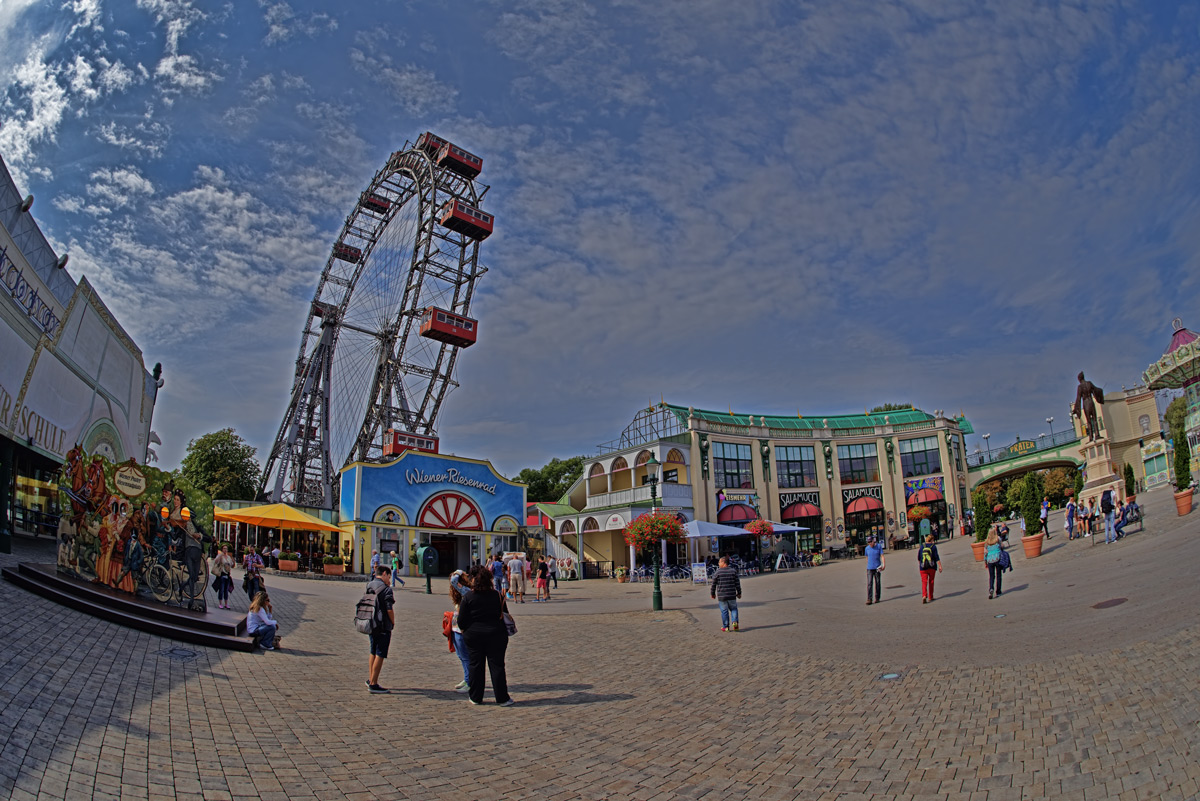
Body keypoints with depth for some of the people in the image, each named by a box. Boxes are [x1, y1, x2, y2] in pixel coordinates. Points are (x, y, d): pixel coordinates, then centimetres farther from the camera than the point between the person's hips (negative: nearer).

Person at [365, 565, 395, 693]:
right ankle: (373, 684, 1)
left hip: (370, 624, 8)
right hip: (383, 626, -8)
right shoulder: (386, 589, -15)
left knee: (373, 653, 21)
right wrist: (393, 622, -1)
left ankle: (370, 679, 30)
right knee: (380, 655, -1)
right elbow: (389, 610, -19)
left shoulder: (368, 586, 8)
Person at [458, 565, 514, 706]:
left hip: (474, 636, 0)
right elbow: (505, 616, 7)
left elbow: (461, 621, -5)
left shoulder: (468, 598, -8)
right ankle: (502, 698, 8)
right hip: (496, 635, 0)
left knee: (475, 665, 13)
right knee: (497, 665, 5)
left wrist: (466, 630, 14)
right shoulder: (498, 596, -2)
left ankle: (476, 697, 21)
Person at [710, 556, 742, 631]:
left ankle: (725, 627, 9)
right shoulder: (733, 571, 1)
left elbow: (713, 584, -2)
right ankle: (734, 621, -3)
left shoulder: (717, 572, -6)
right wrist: (739, 593, 14)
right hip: (732, 595, 2)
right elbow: (737, 583, 4)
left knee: (724, 611, 6)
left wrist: (712, 593, 11)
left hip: (721, 596, -2)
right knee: (733, 609, 17)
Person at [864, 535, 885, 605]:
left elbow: (882, 556, -4)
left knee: (877, 583, 6)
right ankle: (869, 599, -10)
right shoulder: (867, 548, 4)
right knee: (869, 583, -8)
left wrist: (883, 565, -14)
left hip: (877, 568, -1)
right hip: (870, 568, 1)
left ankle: (877, 598, 19)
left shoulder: (879, 546, -1)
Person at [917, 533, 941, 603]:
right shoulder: (933, 546, -4)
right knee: (931, 582, 13)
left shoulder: (922, 546, 4)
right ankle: (930, 597, 20)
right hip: (932, 567, -1)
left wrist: (919, 564, 25)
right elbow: (937, 557, -9)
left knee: (924, 582, -3)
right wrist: (940, 566, -6)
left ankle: (924, 595, -23)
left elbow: (918, 558, 10)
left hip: (923, 567, 1)